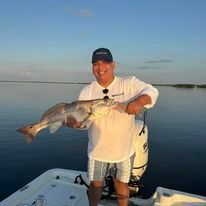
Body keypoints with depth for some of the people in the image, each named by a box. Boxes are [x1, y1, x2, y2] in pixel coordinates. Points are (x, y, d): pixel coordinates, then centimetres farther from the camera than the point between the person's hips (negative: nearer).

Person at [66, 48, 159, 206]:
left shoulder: (129, 84, -9)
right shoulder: (87, 92, -5)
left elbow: (151, 91, -20)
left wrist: (139, 101, -41)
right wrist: (75, 121, -31)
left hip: (124, 149, -1)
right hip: (98, 150, 1)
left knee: (122, 184, 20)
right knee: (96, 184, 20)